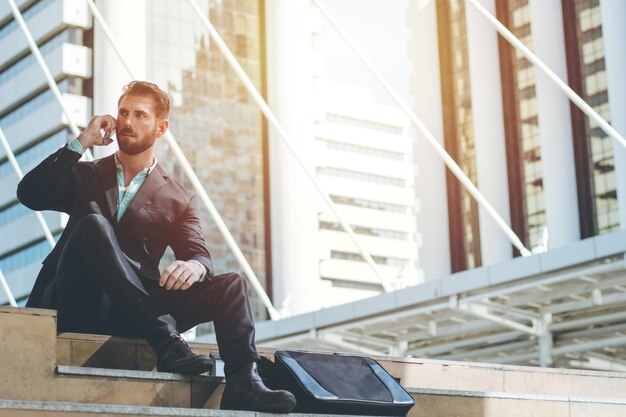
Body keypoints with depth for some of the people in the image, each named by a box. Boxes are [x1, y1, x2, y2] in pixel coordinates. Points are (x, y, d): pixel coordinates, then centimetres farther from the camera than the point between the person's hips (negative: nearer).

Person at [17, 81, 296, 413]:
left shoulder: (179, 201, 19)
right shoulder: (85, 175, 20)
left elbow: (200, 257, 5)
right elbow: (29, 195, 3)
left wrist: (194, 267, -21)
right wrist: (80, 143, 1)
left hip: (134, 315, 2)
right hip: (80, 307, -1)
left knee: (230, 284, -17)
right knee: (93, 221, -30)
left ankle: (242, 386, -34)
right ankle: (164, 339, -39)